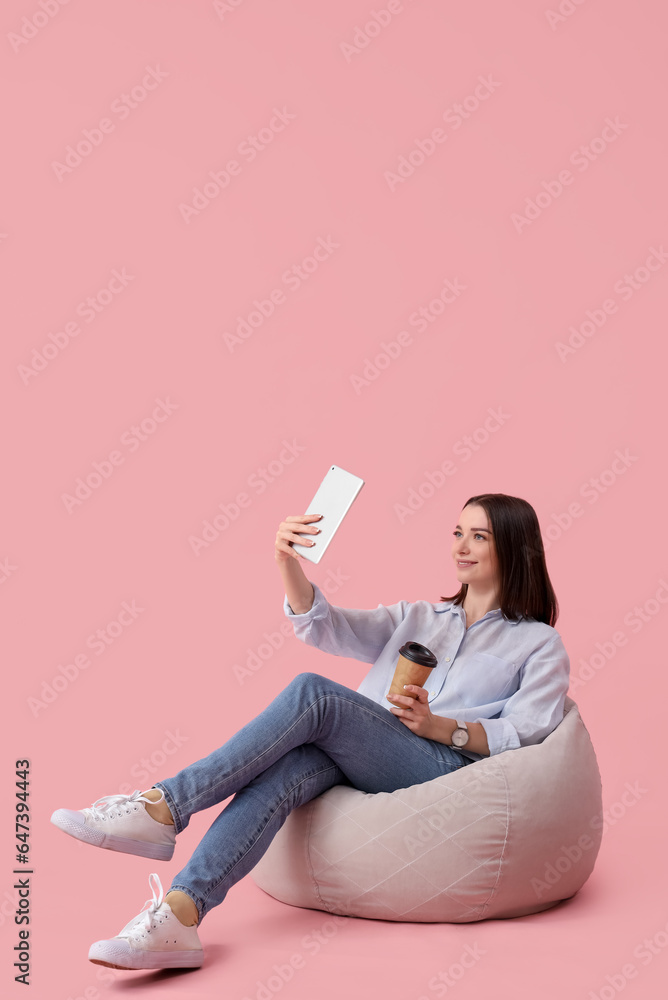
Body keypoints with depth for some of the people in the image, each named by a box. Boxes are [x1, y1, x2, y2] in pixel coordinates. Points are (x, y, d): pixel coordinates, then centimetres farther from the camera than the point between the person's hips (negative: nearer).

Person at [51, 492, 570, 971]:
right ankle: (178, 915, -45)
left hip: (446, 770, -4)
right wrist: (288, 561, -6)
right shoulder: (417, 617, 27)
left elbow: (528, 733, 1)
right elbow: (323, 625, 13)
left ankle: (165, 806, -28)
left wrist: (441, 727, -14)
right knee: (295, 762, -33)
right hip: (365, 769, 4)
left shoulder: (540, 644, 16)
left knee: (312, 691, -27)